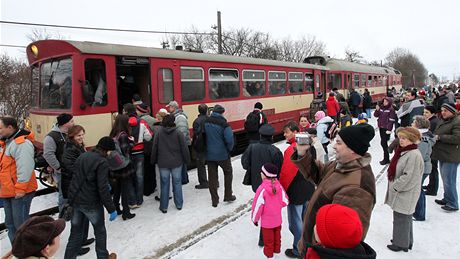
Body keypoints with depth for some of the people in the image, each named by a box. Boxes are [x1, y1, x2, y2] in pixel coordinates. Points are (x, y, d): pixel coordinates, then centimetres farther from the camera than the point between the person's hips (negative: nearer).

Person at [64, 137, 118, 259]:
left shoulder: (82, 156, 4)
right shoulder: (102, 162, -20)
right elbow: (103, 188, -23)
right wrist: (111, 209, -17)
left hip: (75, 200, 6)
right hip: (91, 203, -6)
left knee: (76, 231, 17)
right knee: (100, 231, 15)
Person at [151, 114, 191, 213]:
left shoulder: (159, 133, -4)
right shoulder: (178, 133, -8)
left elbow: (154, 149, 1)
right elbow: (184, 148, -6)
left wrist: (154, 160, 14)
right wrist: (187, 160, 6)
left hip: (163, 163, 1)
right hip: (176, 163, -1)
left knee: (164, 184, 8)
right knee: (177, 183, 11)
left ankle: (163, 207, 15)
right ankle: (179, 204, 20)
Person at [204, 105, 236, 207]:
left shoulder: (206, 122, -2)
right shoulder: (223, 124, -17)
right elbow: (229, 139, -21)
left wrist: (207, 148, 11)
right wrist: (229, 149, -3)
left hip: (209, 154, 4)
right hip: (222, 154, -4)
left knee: (212, 177, 11)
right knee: (228, 173, 19)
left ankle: (214, 200, 17)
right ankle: (228, 196, 24)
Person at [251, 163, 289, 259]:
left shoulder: (262, 188, -27)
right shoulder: (279, 186, -12)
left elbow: (258, 205, -20)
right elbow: (285, 201, -3)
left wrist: (255, 218, -4)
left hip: (266, 221, -5)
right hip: (278, 219, 5)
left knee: (268, 240, 13)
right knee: (277, 238, 23)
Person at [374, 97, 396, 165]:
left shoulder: (391, 110, -9)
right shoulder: (381, 108, 10)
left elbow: (391, 120, -13)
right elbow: (376, 115, 11)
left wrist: (389, 129, -17)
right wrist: (377, 110, -6)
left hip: (386, 128, -7)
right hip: (381, 128, 7)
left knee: (383, 143, -9)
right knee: (384, 143, 13)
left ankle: (386, 159, 1)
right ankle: (386, 158, 24)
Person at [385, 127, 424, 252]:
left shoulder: (414, 155, -22)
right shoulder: (403, 151, 7)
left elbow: (409, 177, -24)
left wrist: (395, 187, -15)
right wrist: (393, 186, 10)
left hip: (406, 194, -9)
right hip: (400, 192, 9)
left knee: (401, 218, 4)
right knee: (404, 217, 21)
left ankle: (401, 243, 19)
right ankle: (405, 240, 36)